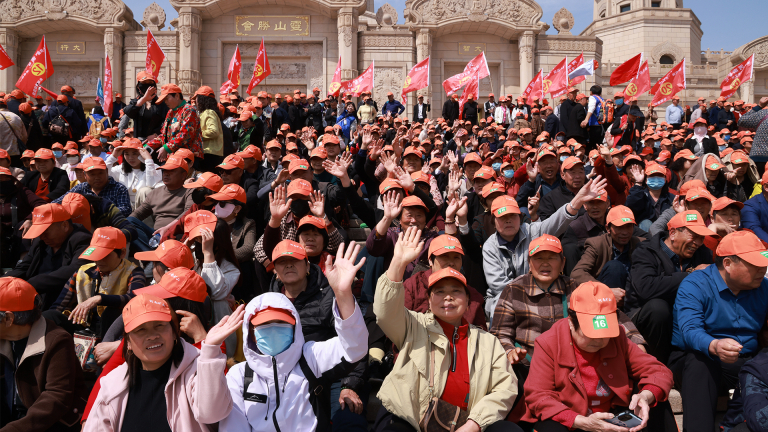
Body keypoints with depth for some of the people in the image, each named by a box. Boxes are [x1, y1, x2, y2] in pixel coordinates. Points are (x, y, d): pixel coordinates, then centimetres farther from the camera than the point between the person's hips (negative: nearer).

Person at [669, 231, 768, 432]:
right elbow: (690, 330, -25)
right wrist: (714, 346, -47)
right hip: (697, 359, -4)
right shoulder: (694, 286, -11)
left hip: (745, 362, 4)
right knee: (698, 362, -37)